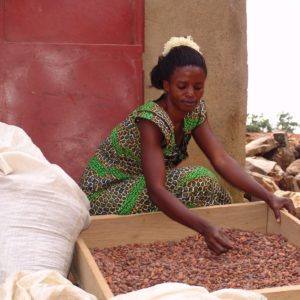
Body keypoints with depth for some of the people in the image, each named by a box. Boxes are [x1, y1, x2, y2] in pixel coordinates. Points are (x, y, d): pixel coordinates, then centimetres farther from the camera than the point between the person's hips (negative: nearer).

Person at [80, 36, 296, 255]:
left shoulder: (195, 110, -7)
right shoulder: (151, 119, -30)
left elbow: (221, 160, -14)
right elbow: (156, 190, -40)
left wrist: (268, 196, -25)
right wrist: (204, 228, -51)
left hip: (139, 185, 8)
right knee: (197, 181, -24)